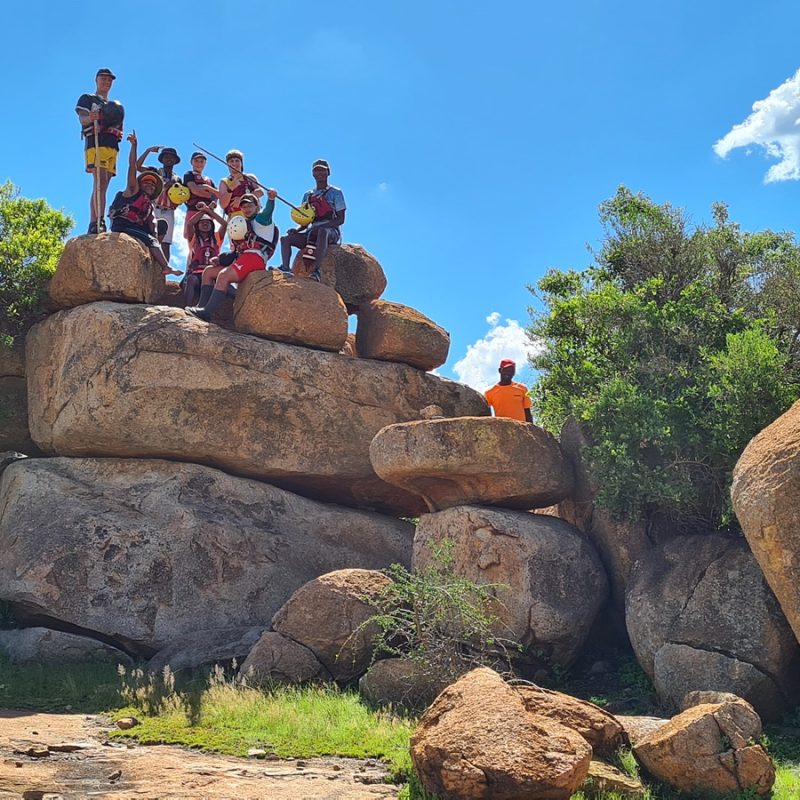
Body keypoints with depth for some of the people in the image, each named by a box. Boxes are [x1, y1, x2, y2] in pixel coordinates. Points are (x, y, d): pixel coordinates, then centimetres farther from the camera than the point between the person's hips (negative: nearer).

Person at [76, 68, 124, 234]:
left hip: (112, 147, 6)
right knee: (100, 183, -23)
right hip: (95, 143, -6)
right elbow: (82, 119, -3)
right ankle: (99, 222, -33)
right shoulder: (87, 98, 13)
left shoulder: (115, 105, 31)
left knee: (101, 186, 1)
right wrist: (90, 118, -27)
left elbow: (119, 129, 28)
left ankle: (93, 224, -1)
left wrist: (118, 131, 3)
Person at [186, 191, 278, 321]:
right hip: (242, 259, 10)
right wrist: (220, 259, 13)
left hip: (254, 257, -10)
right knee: (208, 271, 7)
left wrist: (271, 199, -40)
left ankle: (206, 312, -36)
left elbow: (268, 211, -17)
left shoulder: (260, 220, 10)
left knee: (224, 275, -28)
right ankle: (202, 306, -6)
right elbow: (236, 253, 30)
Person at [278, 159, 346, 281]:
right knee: (285, 238, -11)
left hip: (332, 232, -6)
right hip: (313, 232, 6)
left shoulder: (335, 193, 4)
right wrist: (297, 229, -5)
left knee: (322, 231, -41)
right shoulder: (308, 195, 19)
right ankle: (285, 267, -30)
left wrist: (322, 226, -20)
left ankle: (316, 271, -52)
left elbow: (341, 219, -4)